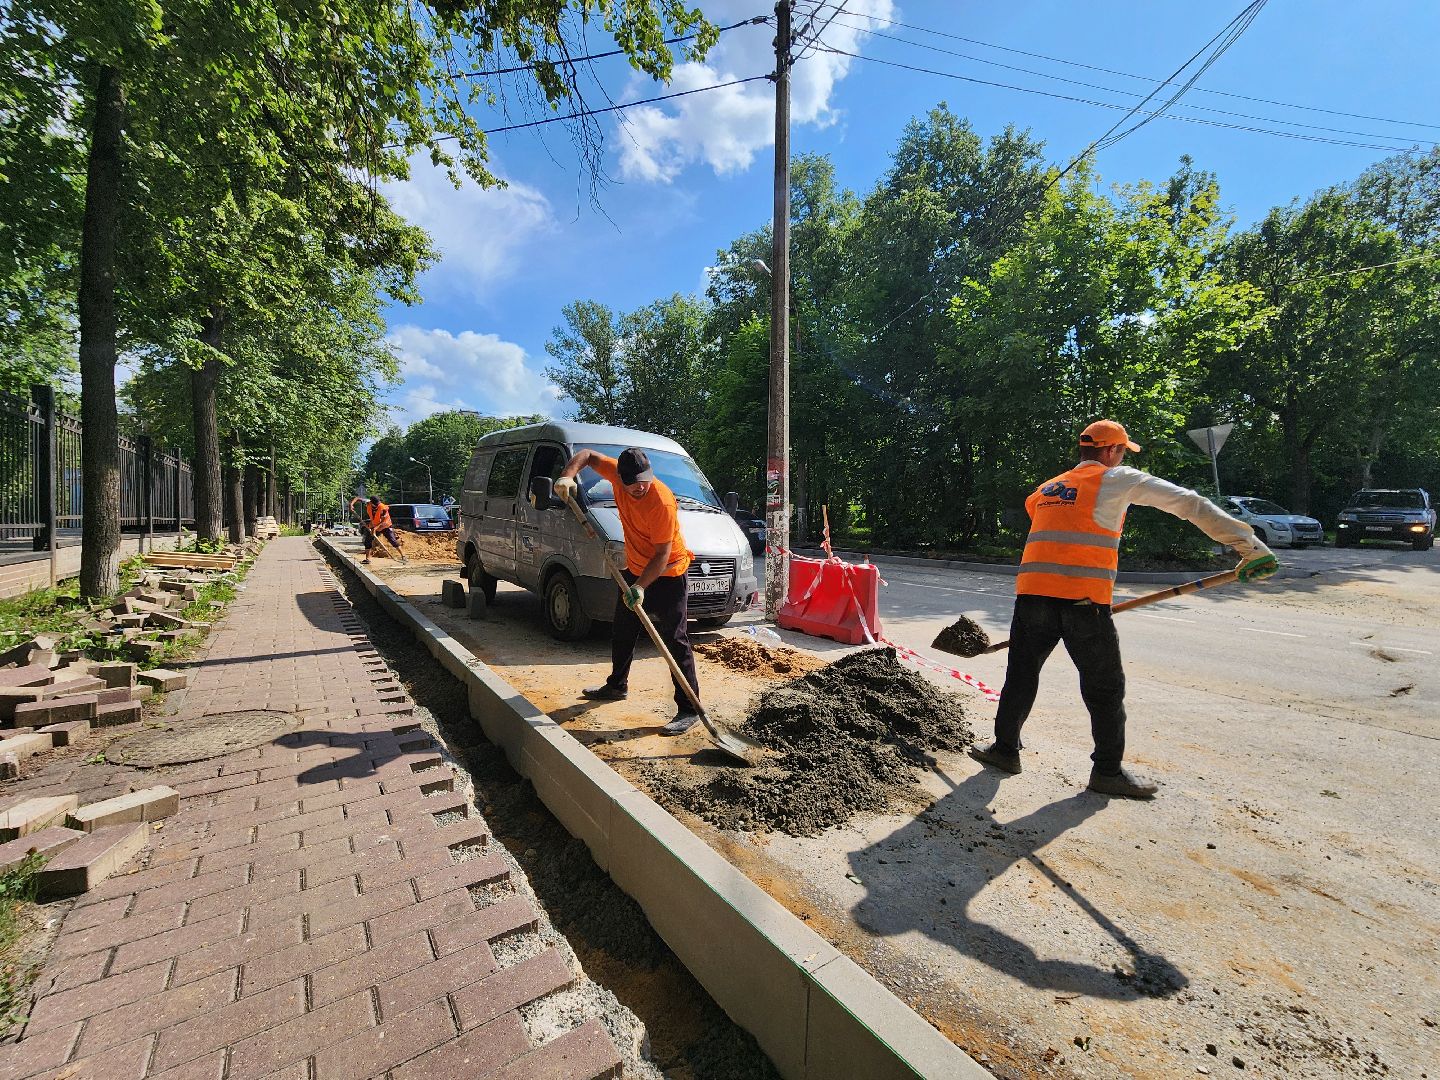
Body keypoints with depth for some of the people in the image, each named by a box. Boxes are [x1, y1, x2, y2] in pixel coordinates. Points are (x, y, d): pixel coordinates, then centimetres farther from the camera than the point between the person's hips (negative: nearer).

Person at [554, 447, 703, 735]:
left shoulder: (662, 501, -29)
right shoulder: (618, 475, -10)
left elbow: (662, 554, -26)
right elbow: (589, 455, 5)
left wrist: (641, 586, -33)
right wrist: (568, 475, -13)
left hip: (668, 574, -8)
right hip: (635, 570, 8)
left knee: (675, 641, -8)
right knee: (621, 633, 22)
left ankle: (688, 709, -2)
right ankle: (617, 686, 43)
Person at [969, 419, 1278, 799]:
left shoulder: (1046, 489, 23)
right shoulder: (1116, 479, 8)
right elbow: (1189, 503, 3)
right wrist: (1248, 543, 5)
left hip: (1032, 592, 5)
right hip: (1083, 600, -4)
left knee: (1022, 674, 16)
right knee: (1105, 687, 11)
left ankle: (1005, 748, 25)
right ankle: (1108, 771, 22)